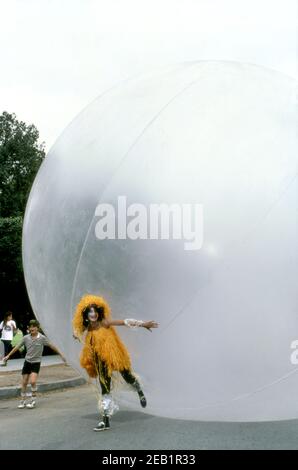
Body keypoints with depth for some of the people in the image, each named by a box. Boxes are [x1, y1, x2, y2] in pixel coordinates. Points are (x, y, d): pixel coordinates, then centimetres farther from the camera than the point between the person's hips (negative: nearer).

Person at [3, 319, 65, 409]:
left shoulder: (42, 338, -11)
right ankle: (23, 401, 22)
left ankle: (33, 400, 1)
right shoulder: (26, 338, -4)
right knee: (24, 382, 6)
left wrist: (60, 354, 2)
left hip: (36, 362, -3)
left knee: (32, 381, -17)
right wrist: (8, 355, 9)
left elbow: (51, 346, -3)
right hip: (27, 361, 3)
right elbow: (17, 347, 7)